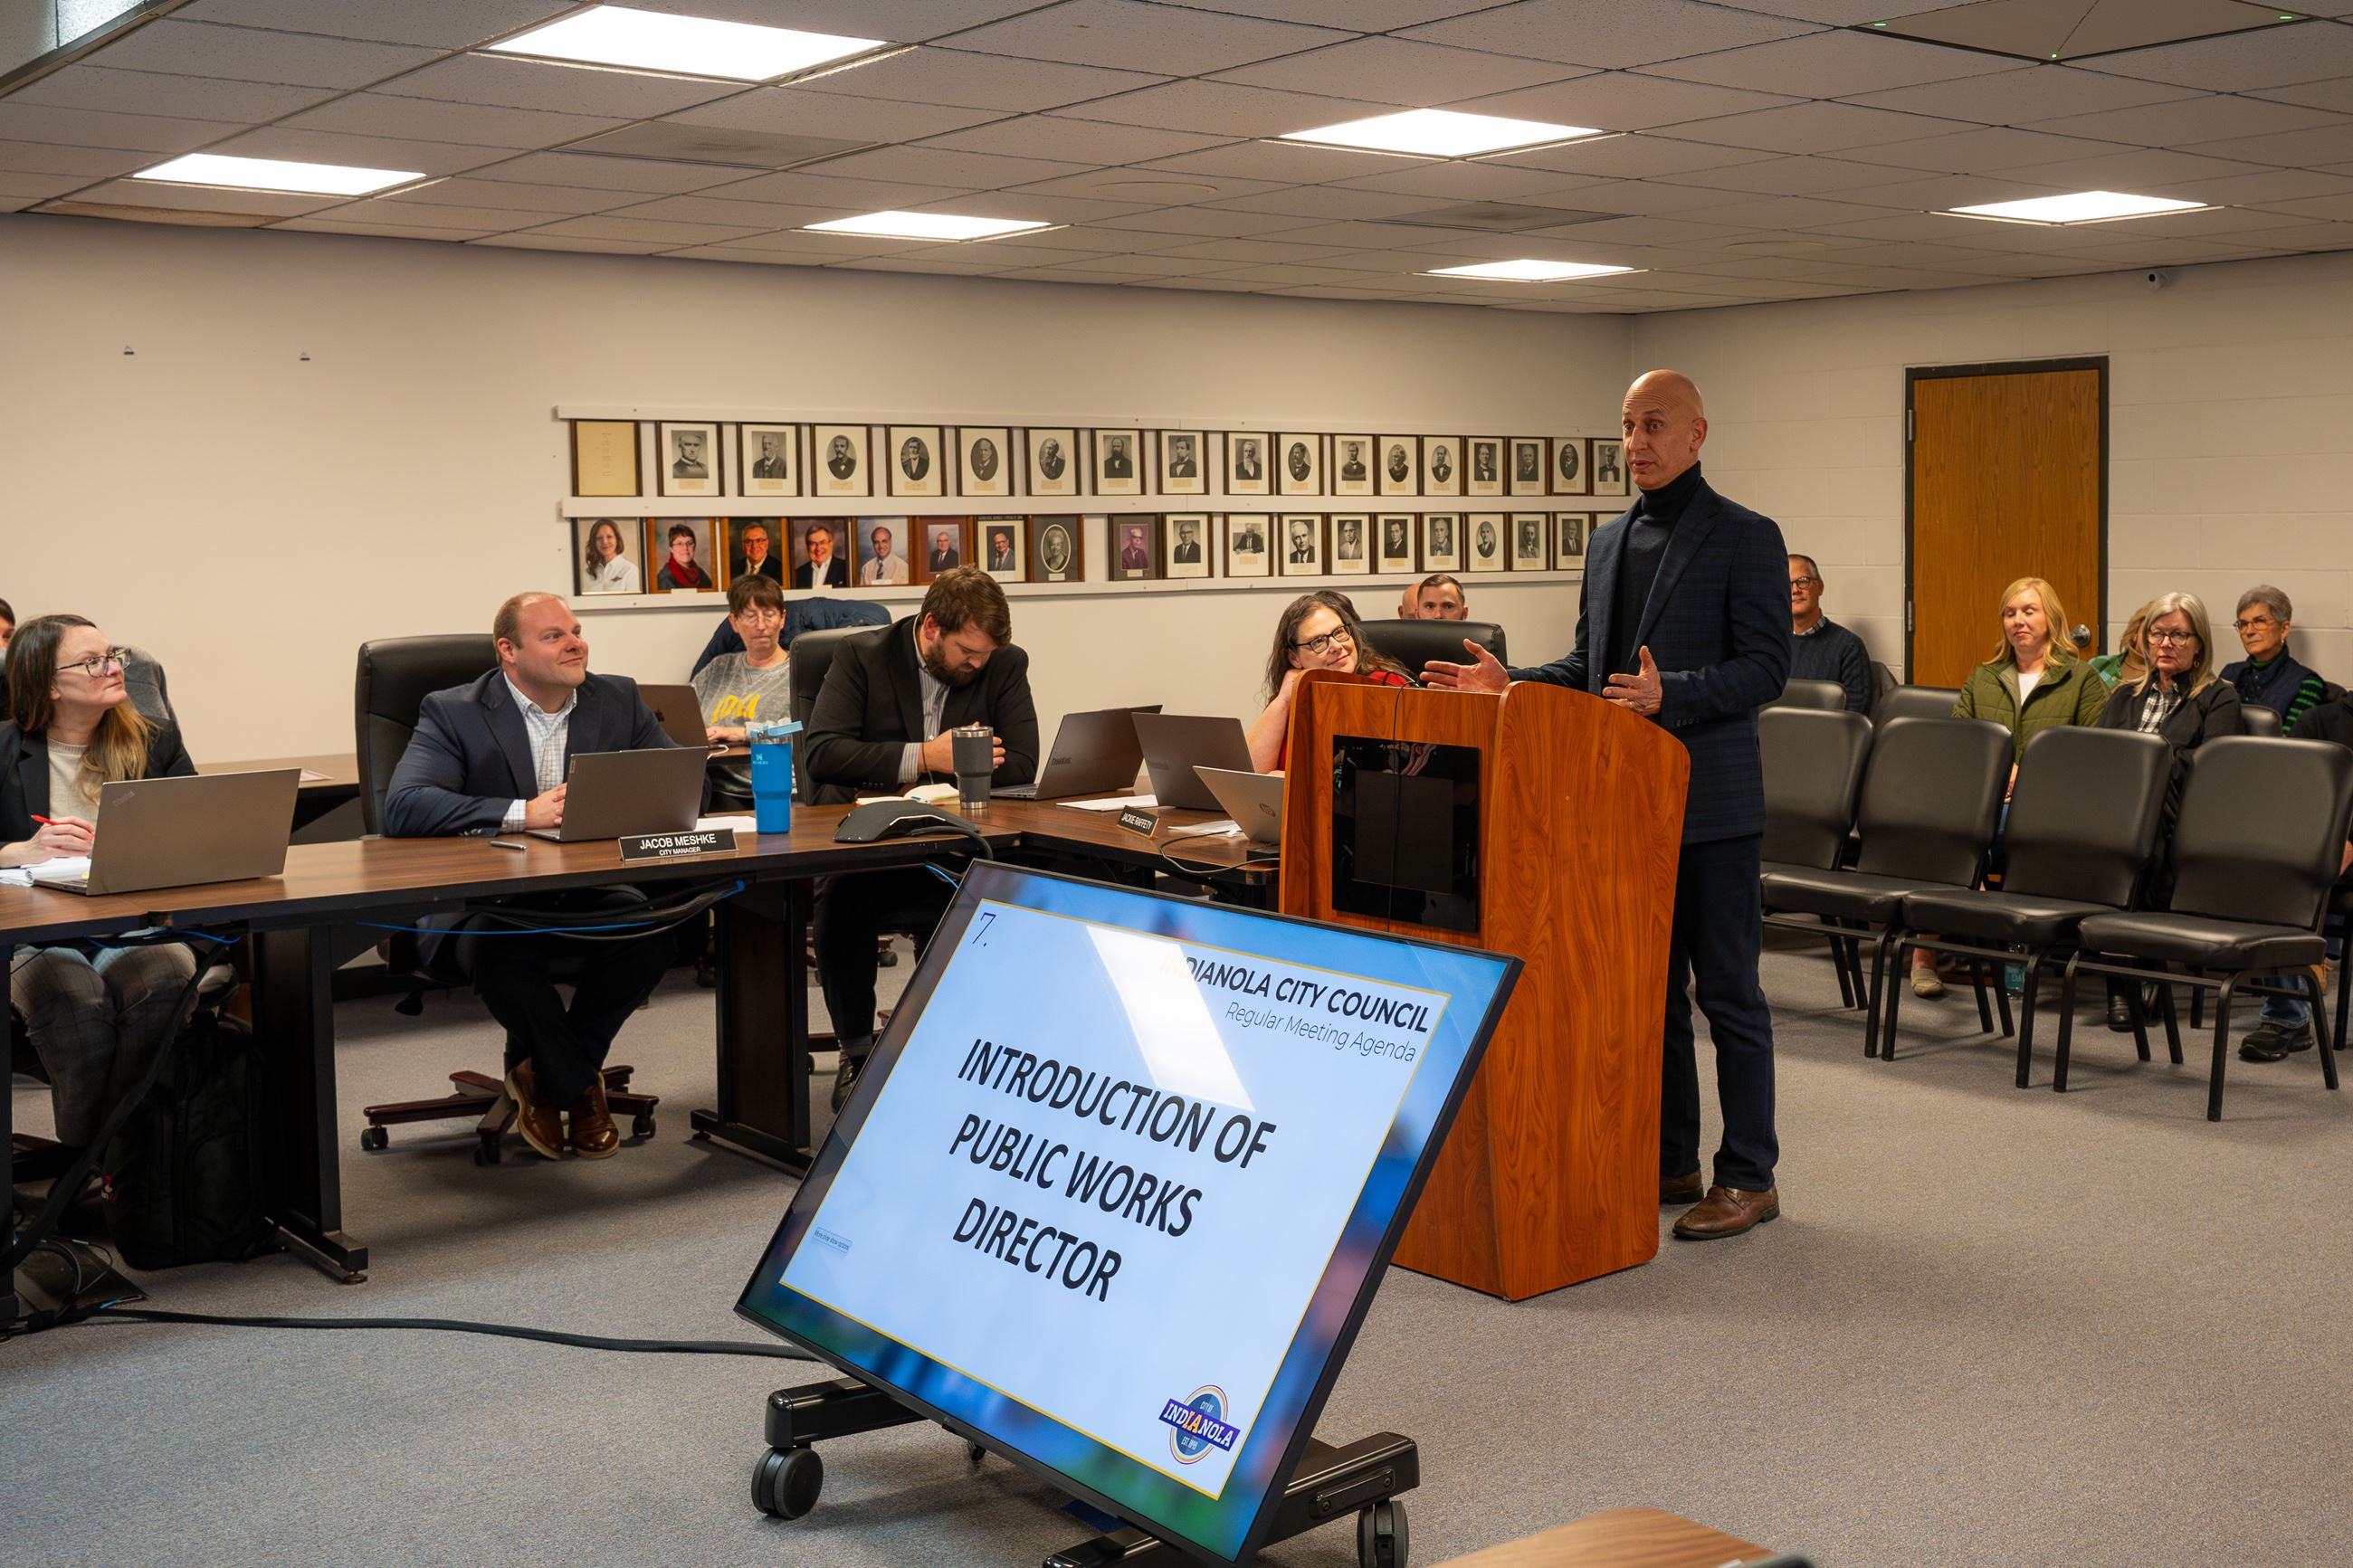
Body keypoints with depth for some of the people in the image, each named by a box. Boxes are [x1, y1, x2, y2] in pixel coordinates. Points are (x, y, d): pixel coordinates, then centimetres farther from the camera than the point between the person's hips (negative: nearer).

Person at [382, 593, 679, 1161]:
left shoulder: (618, 699, 8)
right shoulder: (453, 713, -4)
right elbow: (402, 807, -19)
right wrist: (522, 814, -28)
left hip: (591, 896, 4)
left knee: (659, 923, -29)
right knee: (497, 946, -38)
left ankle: (541, 1070, -3)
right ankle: (578, 1087, -8)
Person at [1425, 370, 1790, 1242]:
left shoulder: (1745, 538, -6)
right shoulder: (1608, 543, 15)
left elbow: (1765, 667, -13)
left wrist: (1672, 695, -27)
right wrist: (1511, 685, 4)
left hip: (1709, 807, -7)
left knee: (1728, 992, 0)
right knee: (1652, 989, 13)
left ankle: (1748, 1178, 10)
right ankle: (1669, 1162, 24)